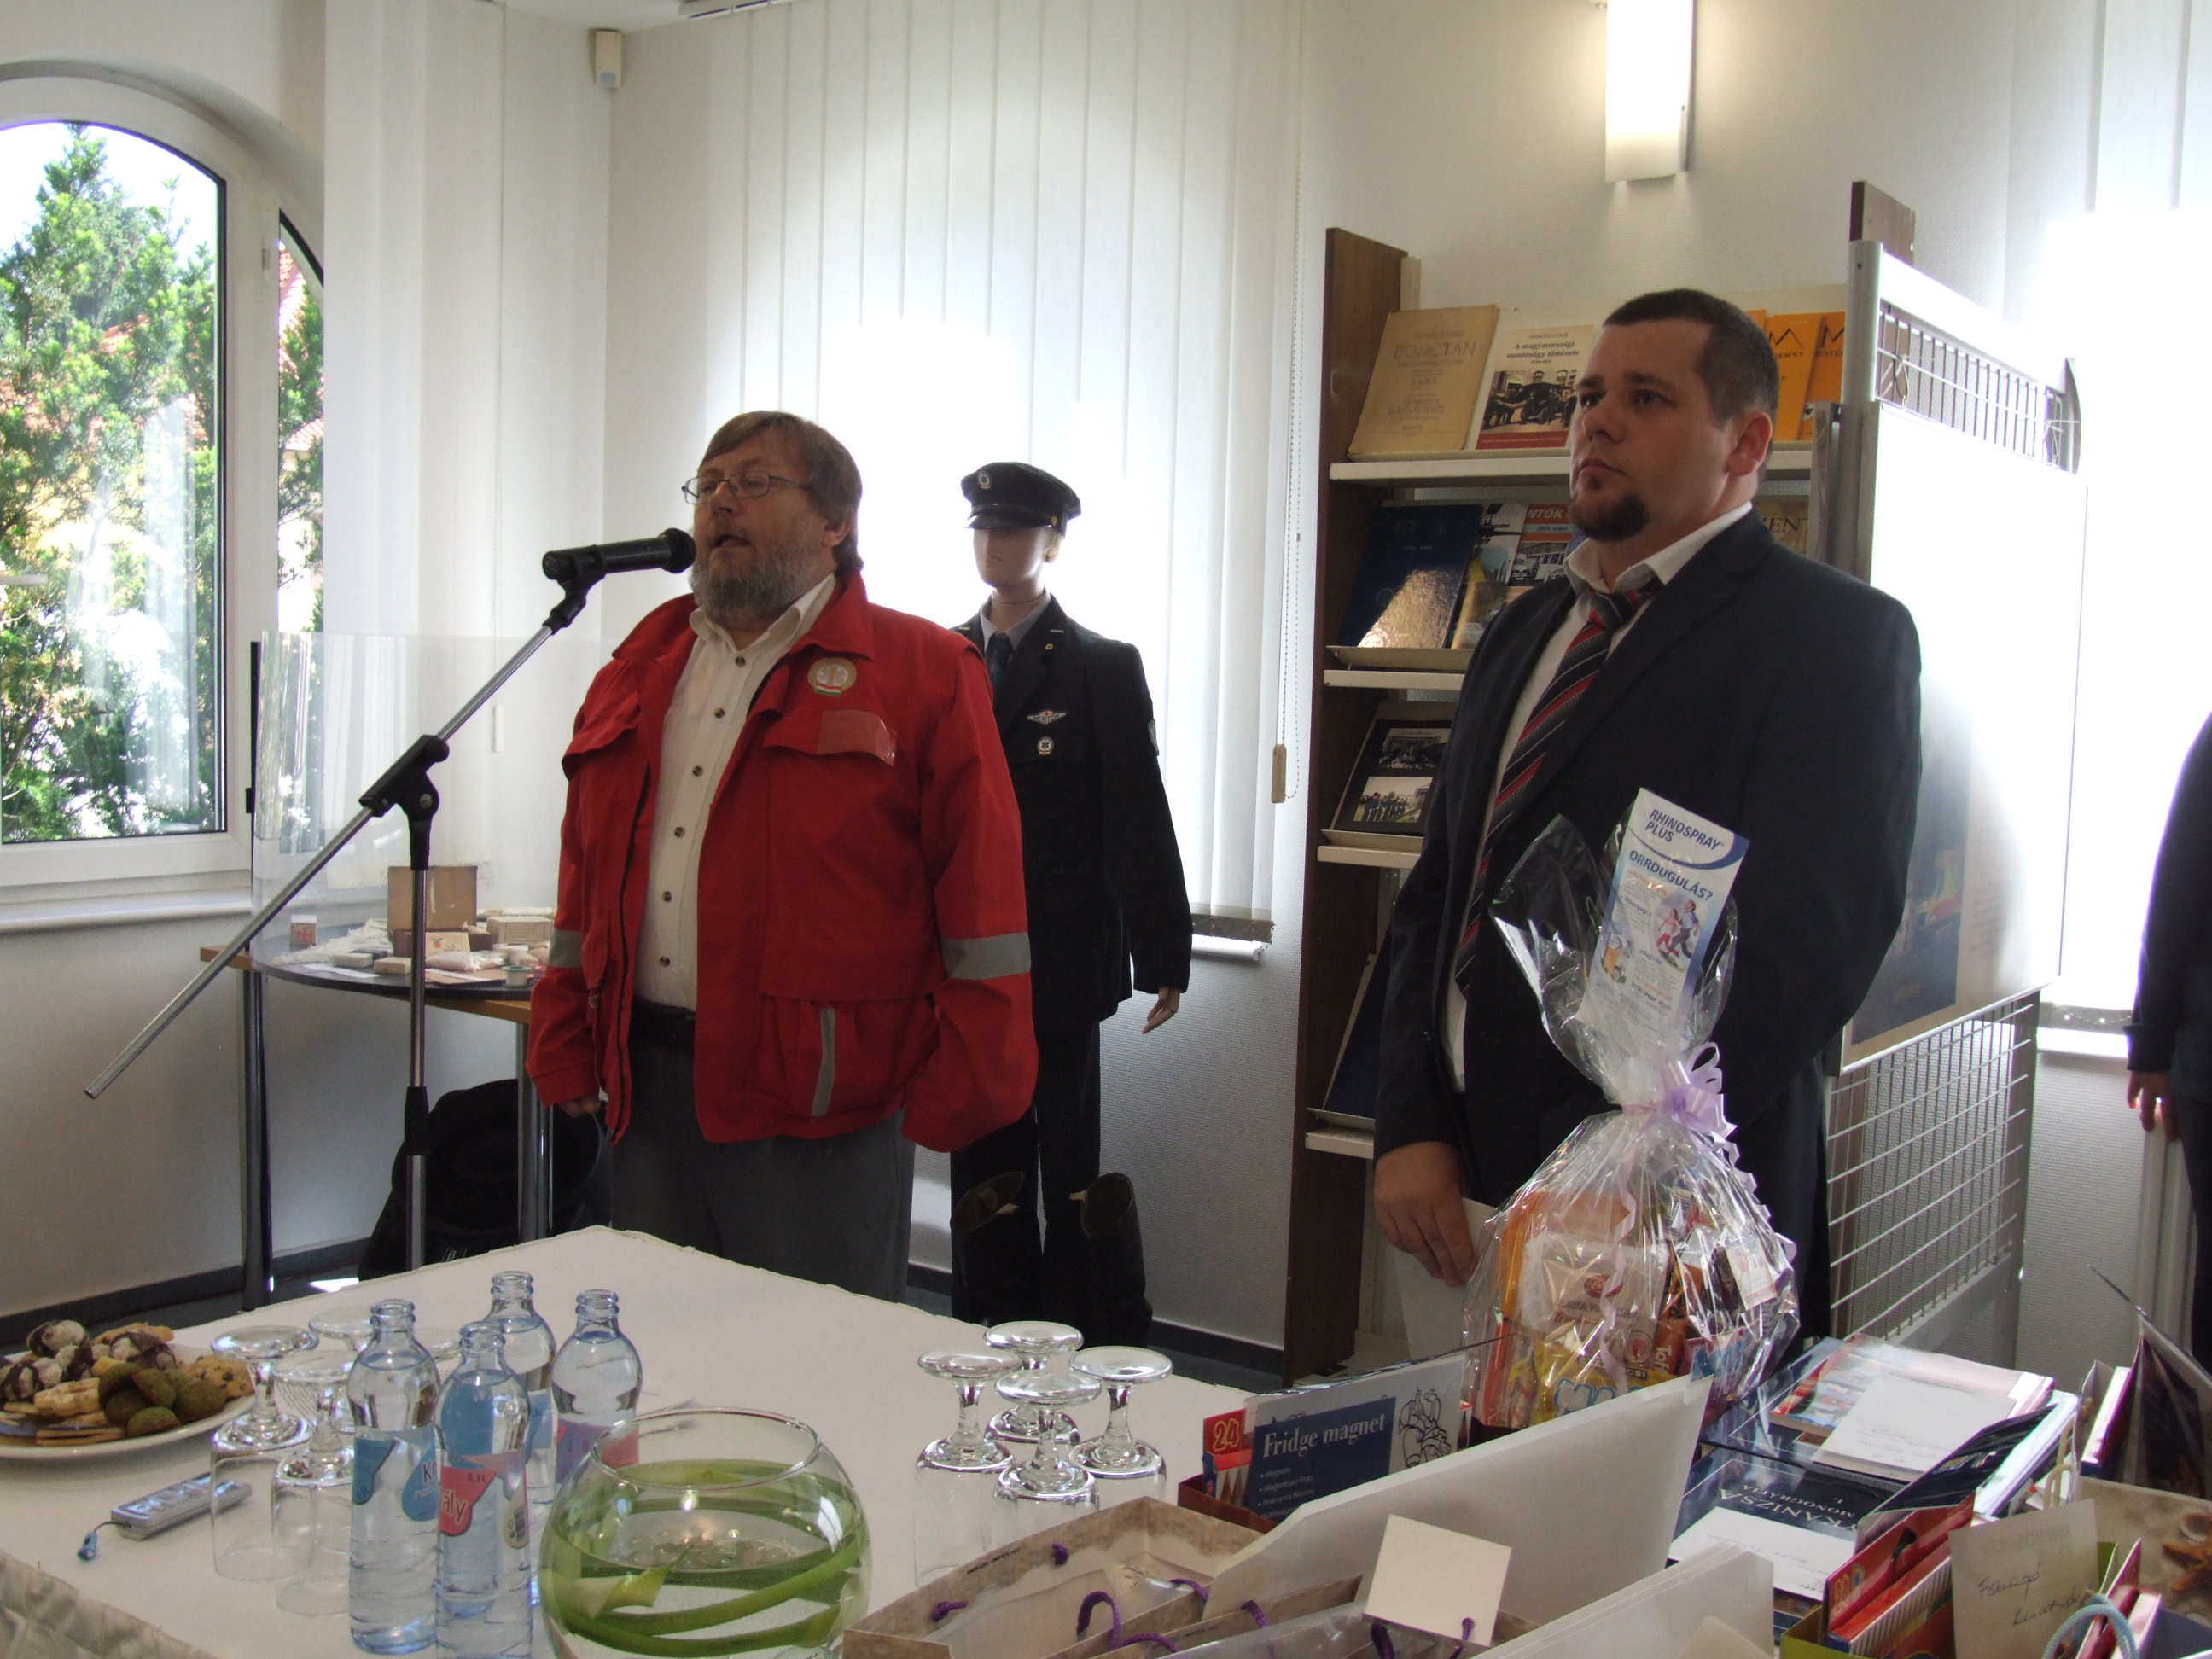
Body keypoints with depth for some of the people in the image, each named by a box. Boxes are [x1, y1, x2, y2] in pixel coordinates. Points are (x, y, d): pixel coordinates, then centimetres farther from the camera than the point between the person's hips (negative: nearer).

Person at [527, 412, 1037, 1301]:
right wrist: (565, 1053, 11)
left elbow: (980, 892, -7)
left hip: (817, 1101, -5)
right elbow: (586, 880, 17)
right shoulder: (640, 669, 16)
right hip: (648, 1089, 6)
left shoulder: (923, 673, -2)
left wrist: (957, 1092, -12)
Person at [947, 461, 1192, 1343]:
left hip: (1058, 962, -4)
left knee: (1070, 1165, 0)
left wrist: (1163, 956, -9)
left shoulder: (1102, 667, -1)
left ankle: (1105, 1353, 13)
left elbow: (1139, 819, -5)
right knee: (982, 1162, 11)